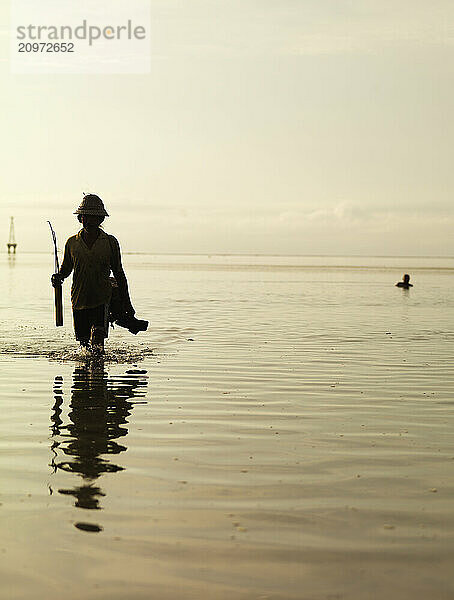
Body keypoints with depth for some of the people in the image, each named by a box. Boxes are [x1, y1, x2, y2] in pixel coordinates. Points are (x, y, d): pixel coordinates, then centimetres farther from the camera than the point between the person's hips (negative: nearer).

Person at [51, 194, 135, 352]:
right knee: (84, 342, 7)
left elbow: (119, 274, 8)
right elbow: (66, 268, 18)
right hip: (79, 300, 2)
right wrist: (58, 277, -6)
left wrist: (126, 304, 8)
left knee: (98, 339, -19)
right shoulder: (72, 242, 5)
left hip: (101, 299, -2)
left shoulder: (110, 242, 1)